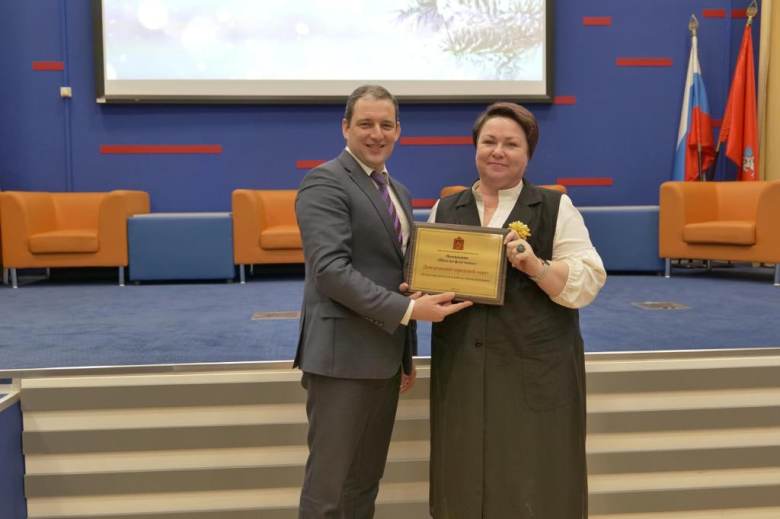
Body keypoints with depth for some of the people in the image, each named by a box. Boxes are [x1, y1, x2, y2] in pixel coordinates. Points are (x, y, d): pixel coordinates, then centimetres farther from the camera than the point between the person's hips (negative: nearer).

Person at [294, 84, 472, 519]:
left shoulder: (399, 192, 16)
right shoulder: (325, 183, -11)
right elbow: (330, 269, -22)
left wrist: (407, 352, 18)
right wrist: (409, 310, -24)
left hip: (385, 355, 8)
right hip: (343, 355, -8)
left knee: (366, 480, 16)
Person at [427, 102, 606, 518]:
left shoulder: (555, 208, 2)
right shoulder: (445, 210, 11)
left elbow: (589, 282, -5)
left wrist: (536, 266, -20)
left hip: (536, 370, -3)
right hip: (462, 369, 3)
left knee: (531, 483, 4)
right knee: (466, 484, 10)